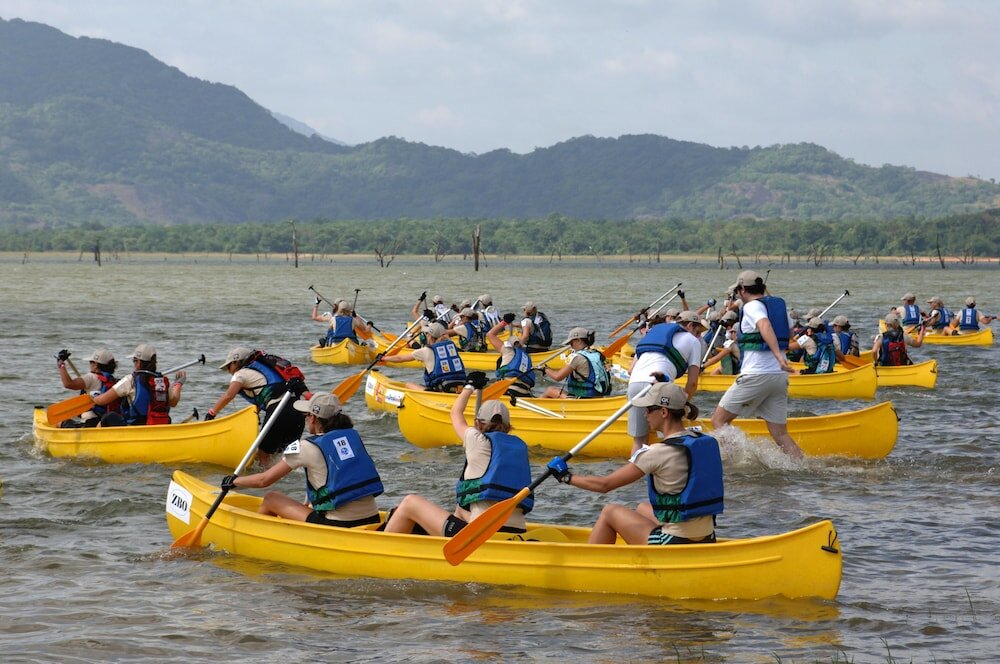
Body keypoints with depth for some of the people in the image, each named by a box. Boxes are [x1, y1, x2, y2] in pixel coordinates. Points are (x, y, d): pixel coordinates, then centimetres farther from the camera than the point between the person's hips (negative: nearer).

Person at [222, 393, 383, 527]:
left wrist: (234, 481, 17)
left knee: (271, 499, 13)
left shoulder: (308, 447, -6)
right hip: (372, 521, 6)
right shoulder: (353, 436, 10)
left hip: (338, 525, -6)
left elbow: (264, 480, 0)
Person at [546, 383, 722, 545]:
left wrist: (567, 477, 6)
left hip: (677, 544, -7)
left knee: (609, 512, 14)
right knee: (643, 509, 33)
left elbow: (605, 485, -8)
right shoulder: (706, 442, 3)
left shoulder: (657, 452, -16)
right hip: (707, 541, 7)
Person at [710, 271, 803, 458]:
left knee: (718, 420, 1)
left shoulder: (752, 306, -7)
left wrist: (778, 355, -40)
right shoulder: (779, 304, 15)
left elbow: (765, 326, -27)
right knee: (780, 434, 8)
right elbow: (789, 331, 30)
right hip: (780, 376, 7)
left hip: (756, 374, -7)